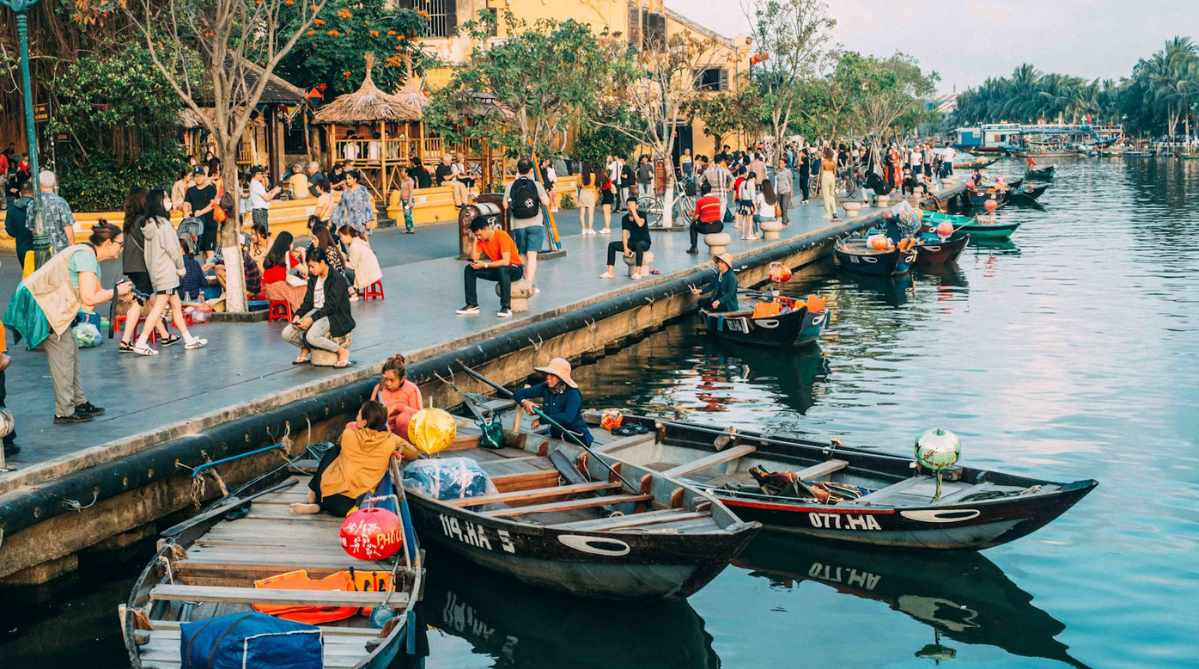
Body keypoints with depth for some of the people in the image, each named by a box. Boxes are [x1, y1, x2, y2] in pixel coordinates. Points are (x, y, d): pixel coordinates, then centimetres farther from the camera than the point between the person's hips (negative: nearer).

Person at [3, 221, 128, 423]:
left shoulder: (92, 257, 10)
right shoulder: (85, 256, -23)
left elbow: (96, 292, 10)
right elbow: (89, 299, -29)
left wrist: (119, 294, -4)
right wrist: (116, 291, -17)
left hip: (51, 305, 11)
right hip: (39, 303, -11)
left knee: (71, 351, 11)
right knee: (63, 353, -8)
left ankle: (78, 402, 17)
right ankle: (65, 412, -3)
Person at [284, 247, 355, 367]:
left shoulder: (337, 279, -14)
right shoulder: (313, 278, 10)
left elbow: (331, 307, -19)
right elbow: (307, 302, 10)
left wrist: (312, 319, -25)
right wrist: (298, 315, -9)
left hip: (333, 316, -7)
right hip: (315, 311, 7)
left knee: (311, 336, -34)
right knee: (286, 334, -9)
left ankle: (342, 351, -13)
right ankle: (305, 348, 23)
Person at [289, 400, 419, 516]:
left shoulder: (348, 434, -1)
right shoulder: (391, 440, -1)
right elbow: (413, 455, 14)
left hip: (330, 496, -1)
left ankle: (314, 493, 29)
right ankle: (318, 506, 15)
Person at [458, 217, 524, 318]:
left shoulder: (501, 236, -23)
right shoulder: (480, 239, -3)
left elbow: (506, 261, -32)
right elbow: (474, 260, -9)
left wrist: (484, 265, -33)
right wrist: (474, 242, -17)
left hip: (515, 269, -7)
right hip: (497, 269, 7)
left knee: (502, 269, -41)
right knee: (469, 269, -7)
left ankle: (506, 307, -38)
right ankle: (472, 305, -3)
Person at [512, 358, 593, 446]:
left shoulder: (572, 393, -18)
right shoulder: (545, 388, -1)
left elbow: (568, 418, -34)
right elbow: (518, 393, 5)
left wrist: (541, 420, -27)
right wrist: (524, 402, -20)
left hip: (577, 438, -5)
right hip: (556, 436, 6)